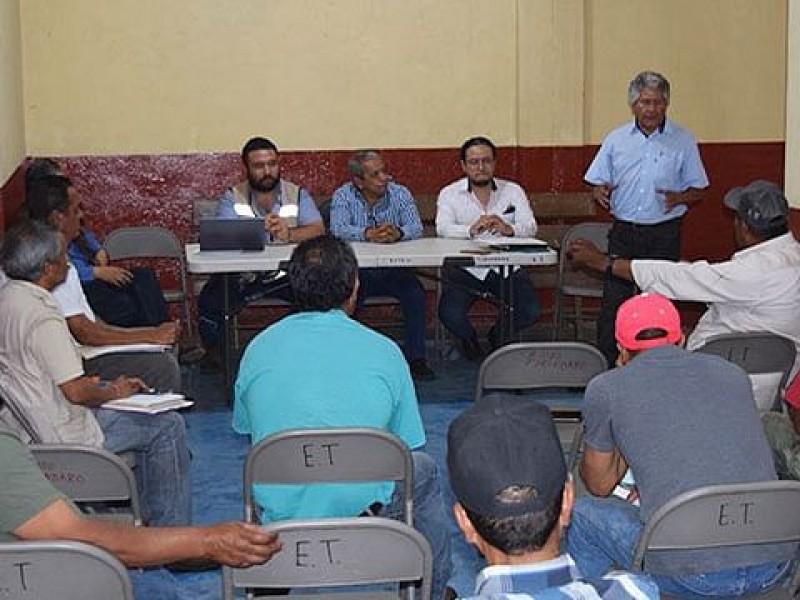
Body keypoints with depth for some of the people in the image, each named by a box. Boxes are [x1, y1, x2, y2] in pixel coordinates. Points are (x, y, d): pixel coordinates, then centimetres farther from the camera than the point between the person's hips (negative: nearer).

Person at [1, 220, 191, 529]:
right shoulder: (42, 318, -28)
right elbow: (76, 393, -26)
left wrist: (84, 381, 11)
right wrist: (114, 392, -7)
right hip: (60, 435, -10)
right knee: (168, 426, 0)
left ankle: (151, 514, 30)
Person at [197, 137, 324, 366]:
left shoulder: (298, 194, 6)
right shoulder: (233, 197, 4)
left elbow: (318, 231, -9)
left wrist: (289, 234, -31)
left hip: (288, 273, 0)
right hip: (243, 275, 0)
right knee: (209, 299, -25)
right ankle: (214, 354, 2)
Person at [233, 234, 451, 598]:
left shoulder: (258, 349, -1)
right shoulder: (384, 352, -7)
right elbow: (407, 445, 3)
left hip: (279, 516, 3)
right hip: (363, 512, -2)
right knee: (424, 469, 27)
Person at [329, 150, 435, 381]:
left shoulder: (400, 194, 3)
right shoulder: (343, 196, -1)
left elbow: (416, 228, -11)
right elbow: (338, 229, -20)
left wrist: (398, 232, -35)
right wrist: (368, 234, -38)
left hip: (394, 269, 1)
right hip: (356, 269, -1)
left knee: (415, 295, -23)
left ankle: (416, 358, -11)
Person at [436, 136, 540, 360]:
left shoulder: (512, 191, 9)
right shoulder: (449, 194, 4)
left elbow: (530, 227, -5)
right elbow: (443, 228, -14)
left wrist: (508, 229, -29)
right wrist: (471, 230, -35)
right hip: (464, 266, -2)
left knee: (531, 311, -16)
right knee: (450, 314, -23)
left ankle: (498, 334, 20)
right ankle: (469, 338, 17)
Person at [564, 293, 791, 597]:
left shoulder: (606, 388, 2)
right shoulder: (732, 372, 14)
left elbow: (599, 485, 17)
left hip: (691, 576, -4)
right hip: (773, 568, 5)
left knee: (583, 514, 19)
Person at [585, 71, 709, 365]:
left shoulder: (683, 141, 3)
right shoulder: (616, 139, 7)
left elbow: (697, 190, 6)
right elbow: (596, 182, 9)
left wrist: (679, 198, -16)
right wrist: (600, 193, -14)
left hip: (664, 235, -1)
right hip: (623, 233, 1)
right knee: (613, 301, -3)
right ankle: (606, 365, 4)